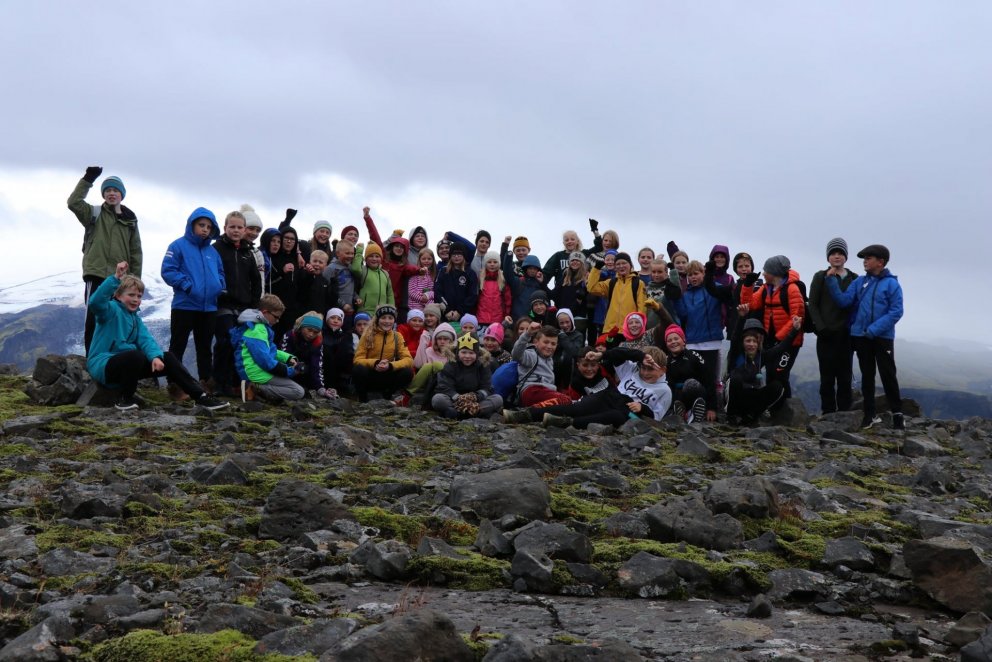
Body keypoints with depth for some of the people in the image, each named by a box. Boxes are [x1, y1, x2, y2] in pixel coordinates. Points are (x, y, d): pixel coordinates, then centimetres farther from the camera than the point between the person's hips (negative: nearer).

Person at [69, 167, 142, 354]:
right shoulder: (94, 214, 5)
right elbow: (74, 203, -15)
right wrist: (87, 179, -19)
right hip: (97, 275, -3)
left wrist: (135, 280, 6)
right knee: (93, 319, -4)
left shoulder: (130, 220, 13)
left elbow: (135, 251, 12)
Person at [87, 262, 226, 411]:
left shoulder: (135, 318, 15)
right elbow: (95, 303, -33)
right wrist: (115, 278, -42)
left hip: (127, 365, 8)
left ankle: (200, 395, -5)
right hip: (103, 365, -8)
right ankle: (125, 399, -16)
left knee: (167, 358, -2)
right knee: (136, 356, -36)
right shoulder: (112, 309, -9)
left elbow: (146, 339, 0)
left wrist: (156, 356, -21)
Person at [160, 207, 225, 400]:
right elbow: (168, 271, -12)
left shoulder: (212, 251, 13)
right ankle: (175, 386, 4)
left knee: (205, 348, 14)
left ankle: (206, 383, 23)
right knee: (177, 347, 0)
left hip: (208, 308, 6)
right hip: (184, 306, -6)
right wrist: (186, 284, -20)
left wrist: (220, 285, 1)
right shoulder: (179, 246, -5)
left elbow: (220, 272, 21)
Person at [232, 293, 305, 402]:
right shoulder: (257, 330, -18)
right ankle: (256, 388, -15)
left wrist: (288, 358, 7)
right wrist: (290, 371, -15)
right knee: (299, 392, -14)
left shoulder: (259, 326, 14)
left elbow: (271, 351, 22)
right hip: (257, 373, -10)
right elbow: (265, 360, -22)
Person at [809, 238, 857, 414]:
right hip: (826, 334, -1)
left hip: (846, 334, 1)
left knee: (845, 376, 2)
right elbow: (812, 304, 2)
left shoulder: (854, 279, 10)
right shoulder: (820, 277, 6)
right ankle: (828, 413, 2)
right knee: (827, 376, -1)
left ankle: (844, 413, 6)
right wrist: (821, 327, -10)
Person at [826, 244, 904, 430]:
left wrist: (874, 329, -20)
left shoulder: (892, 283, -7)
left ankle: (897, 413, 9)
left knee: (888, 375, -2)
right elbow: (844, 300, -3)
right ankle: (869, 414, 19)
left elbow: (896, 312, -12)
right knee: (867, 375, 11)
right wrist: (831, 280, -12)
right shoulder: (859, 282, 7)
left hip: (883, 337, -4)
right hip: (861, 336, 4)